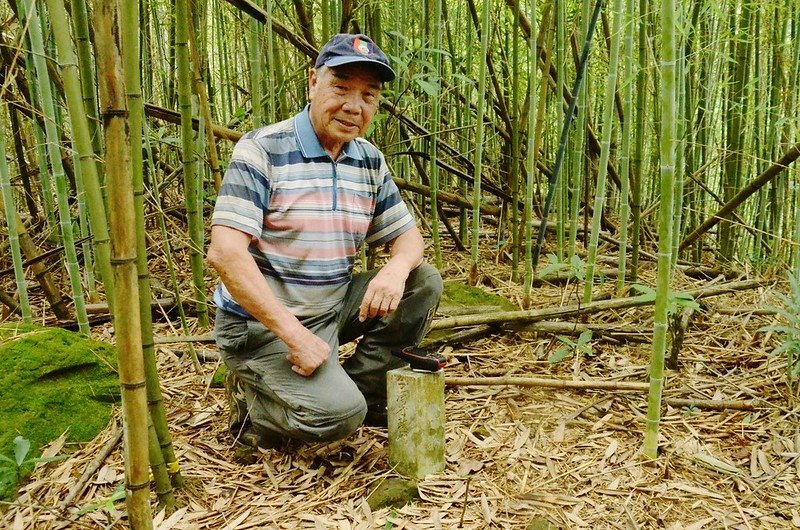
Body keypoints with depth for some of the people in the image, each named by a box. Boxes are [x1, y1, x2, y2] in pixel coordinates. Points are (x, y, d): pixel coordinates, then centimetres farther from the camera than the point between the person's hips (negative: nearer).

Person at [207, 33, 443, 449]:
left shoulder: (370, 161, 4)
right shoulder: (262, 150, -15)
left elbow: (407, 235, 9)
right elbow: (225, 252, -24)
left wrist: (397, 268, -17)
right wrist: (294, 334, -28)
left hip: (333, 306, 7)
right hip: (263, 321, -6)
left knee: (423, 282, -7)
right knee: (338, 414, -24)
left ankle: (364, 390, 4)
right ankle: (252, 399, 6)